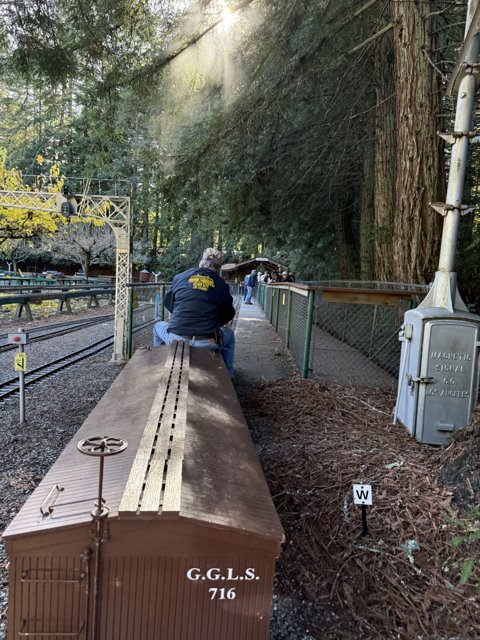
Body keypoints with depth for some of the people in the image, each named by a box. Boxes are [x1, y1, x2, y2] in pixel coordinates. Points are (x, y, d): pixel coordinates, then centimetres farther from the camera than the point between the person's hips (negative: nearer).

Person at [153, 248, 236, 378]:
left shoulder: (180, 277, 7)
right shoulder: (221, 285, 4)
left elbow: (167, 303, 19)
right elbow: (229, 315, 13)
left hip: (175, 339, 1)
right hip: (208, 343, -1)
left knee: (158, 326, 34)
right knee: (229, 334, 32)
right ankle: (227, 376, 32)